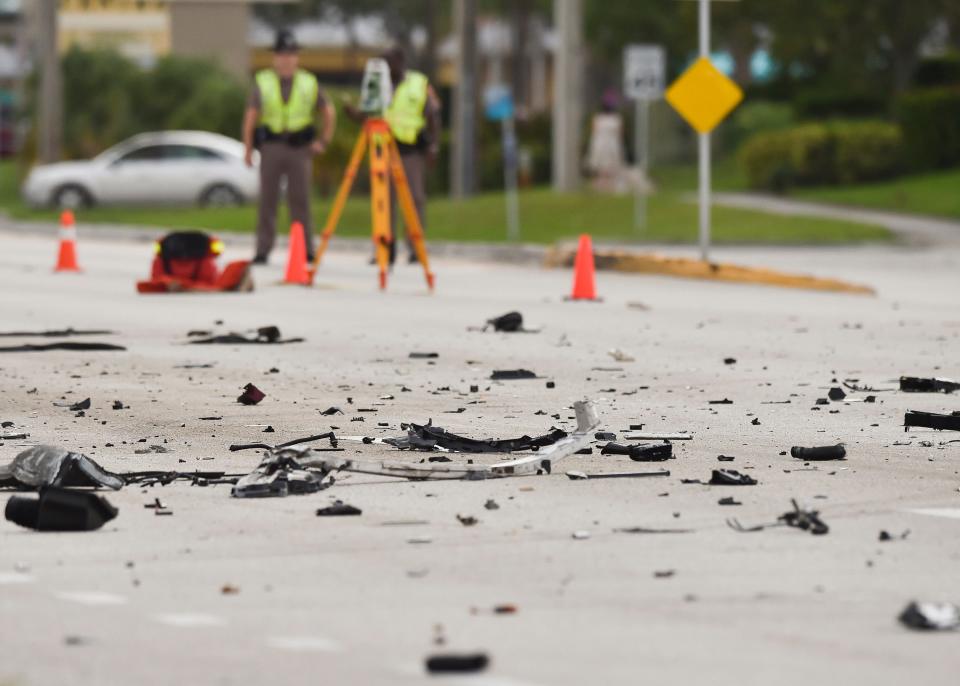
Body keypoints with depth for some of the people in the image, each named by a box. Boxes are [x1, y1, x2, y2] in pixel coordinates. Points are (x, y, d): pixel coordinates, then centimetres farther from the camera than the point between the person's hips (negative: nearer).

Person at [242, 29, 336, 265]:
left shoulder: (309, 84, 8)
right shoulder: (262, 83, 5)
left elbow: (329, 113, 16)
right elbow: (250, 117, 5)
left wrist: (324, 141, 8)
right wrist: (248, 149, 0)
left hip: (300, 148, 0)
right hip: (271, 147, 0)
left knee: (300, 200, -1)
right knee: (268, 200, -1)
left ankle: (305, 250, 3)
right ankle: (262, 251, 1)